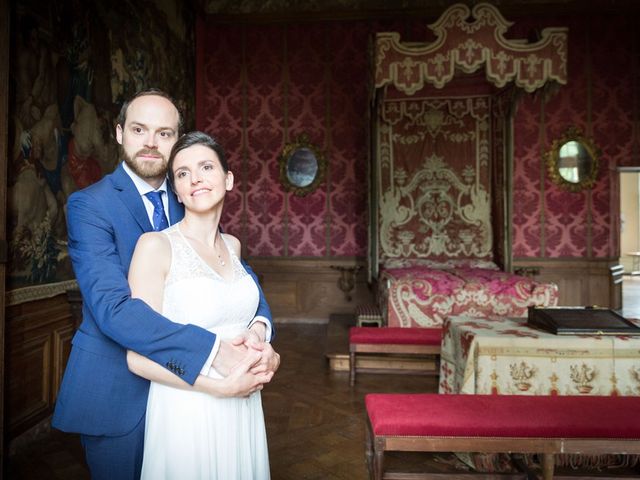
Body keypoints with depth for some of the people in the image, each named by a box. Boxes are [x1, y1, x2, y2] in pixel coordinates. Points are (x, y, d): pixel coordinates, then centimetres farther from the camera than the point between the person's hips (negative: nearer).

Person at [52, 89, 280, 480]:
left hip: (182, 382, 5)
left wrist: (260, 327, -24)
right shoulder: (89, 204, -14)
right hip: (117, 388, -5)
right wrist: (212, 351, -36)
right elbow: (112, 307, -27)